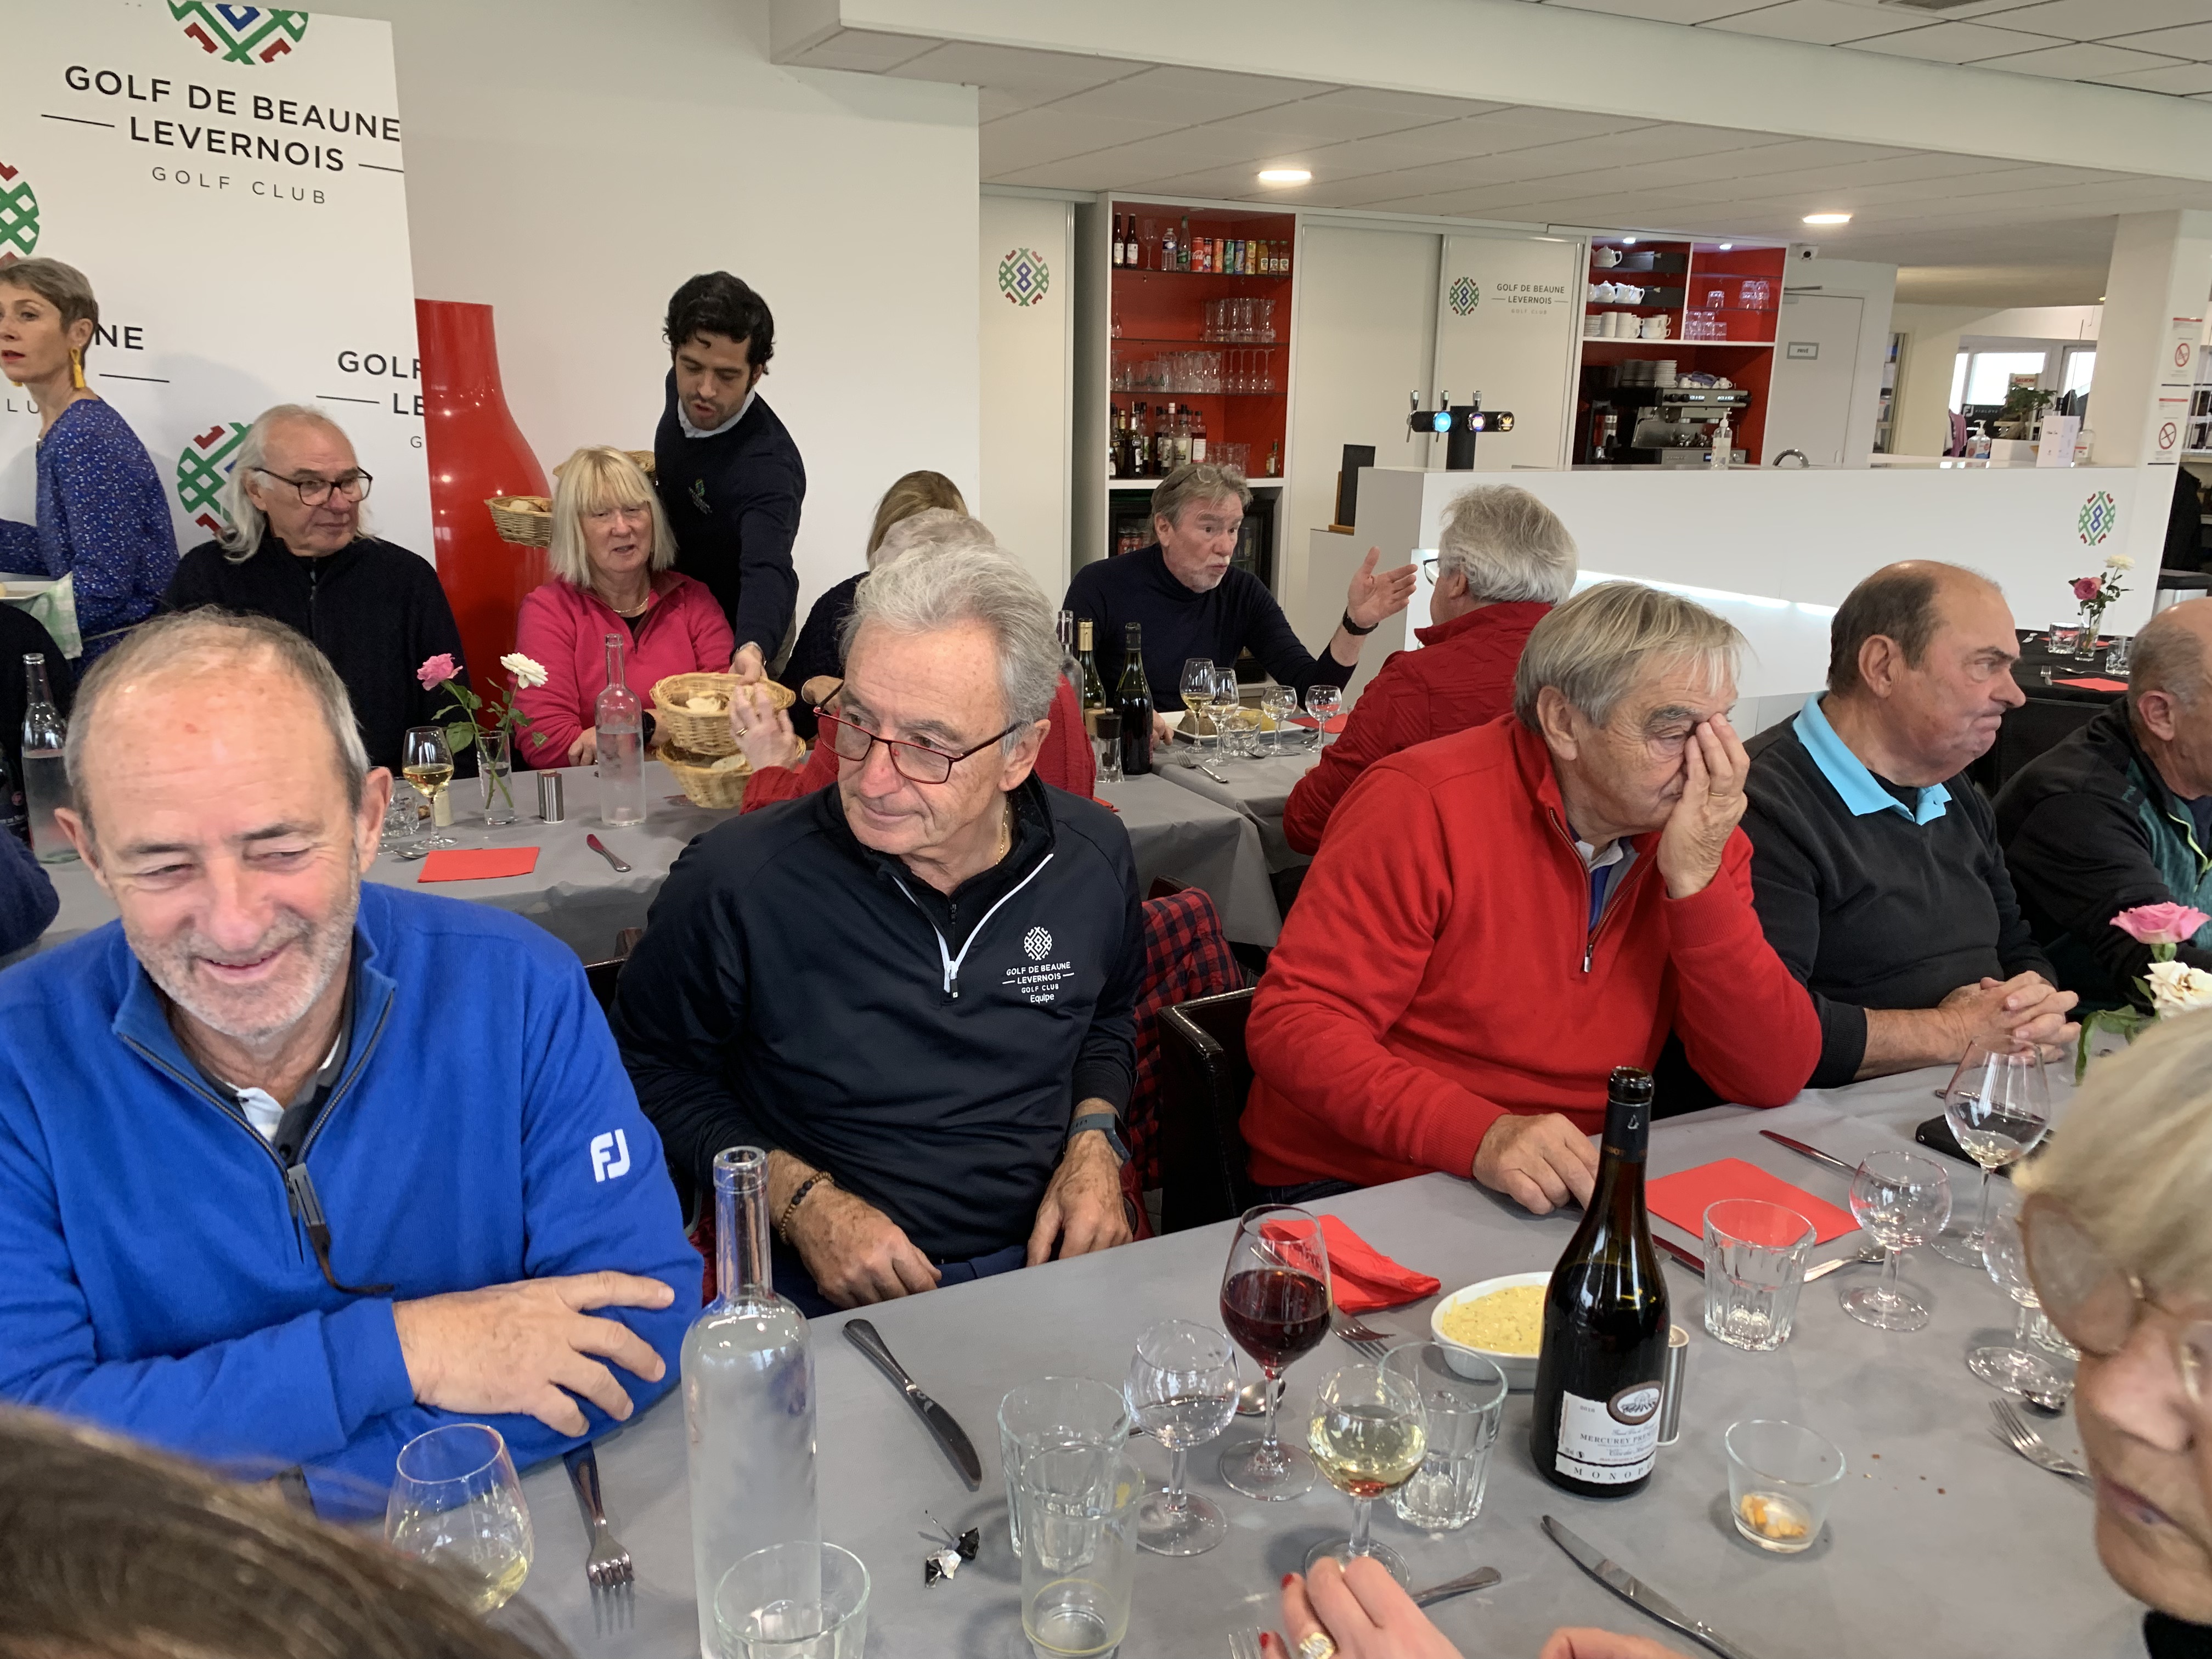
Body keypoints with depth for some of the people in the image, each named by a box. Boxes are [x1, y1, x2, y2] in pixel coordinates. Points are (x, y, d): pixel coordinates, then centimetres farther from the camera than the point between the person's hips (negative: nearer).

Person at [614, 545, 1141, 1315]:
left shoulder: (1094, 859, -4)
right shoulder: (733, 882, -16)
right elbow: (653, 1065, 0)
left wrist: (1093, 1141, -1)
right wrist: (797, 1200, -12)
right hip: (828, 1288, -4)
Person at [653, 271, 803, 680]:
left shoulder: (769, 466, -36)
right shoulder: (683, 389, -12)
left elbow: (768, 569, -51)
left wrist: (753, 649, -68)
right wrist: (657, 472, -4)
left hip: (743, 634, -7)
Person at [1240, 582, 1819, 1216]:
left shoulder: (1701, 833, 1)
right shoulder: (1424, 802, -15)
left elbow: (1774, 1079, -4)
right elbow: (1293, 1022, -19)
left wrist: (1697, 879, -16)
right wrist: (1481, 1135, -31)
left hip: (1581, 1191, 5)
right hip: (1358, 1184, -4)